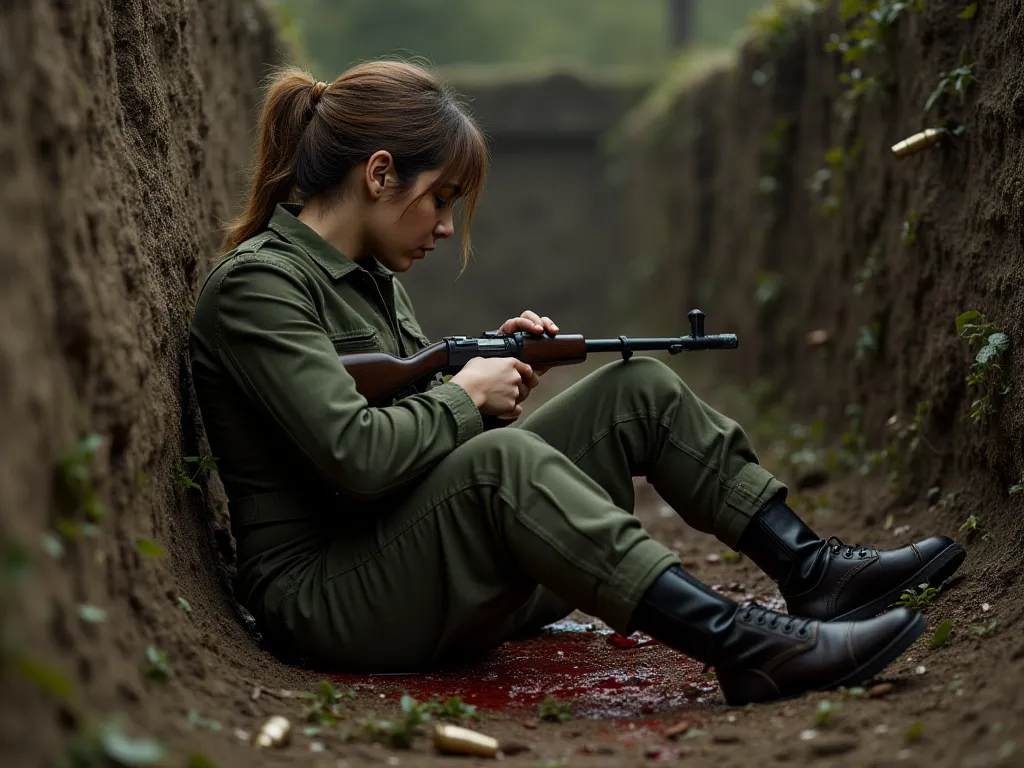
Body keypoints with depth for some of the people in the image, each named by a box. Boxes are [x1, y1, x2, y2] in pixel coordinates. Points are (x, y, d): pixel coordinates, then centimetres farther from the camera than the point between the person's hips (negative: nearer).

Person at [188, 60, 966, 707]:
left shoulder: (368, 276, 14)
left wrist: (496, 372, 0)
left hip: (446, 578, 9)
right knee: (497, 460, -38)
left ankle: (809, 567, 0)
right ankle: (739, 644, -43)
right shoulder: (256, 284, -15)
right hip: (326, 601, -9)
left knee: (636, 389, 2)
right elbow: (356, 456, -27)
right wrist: (466, 396, -11)